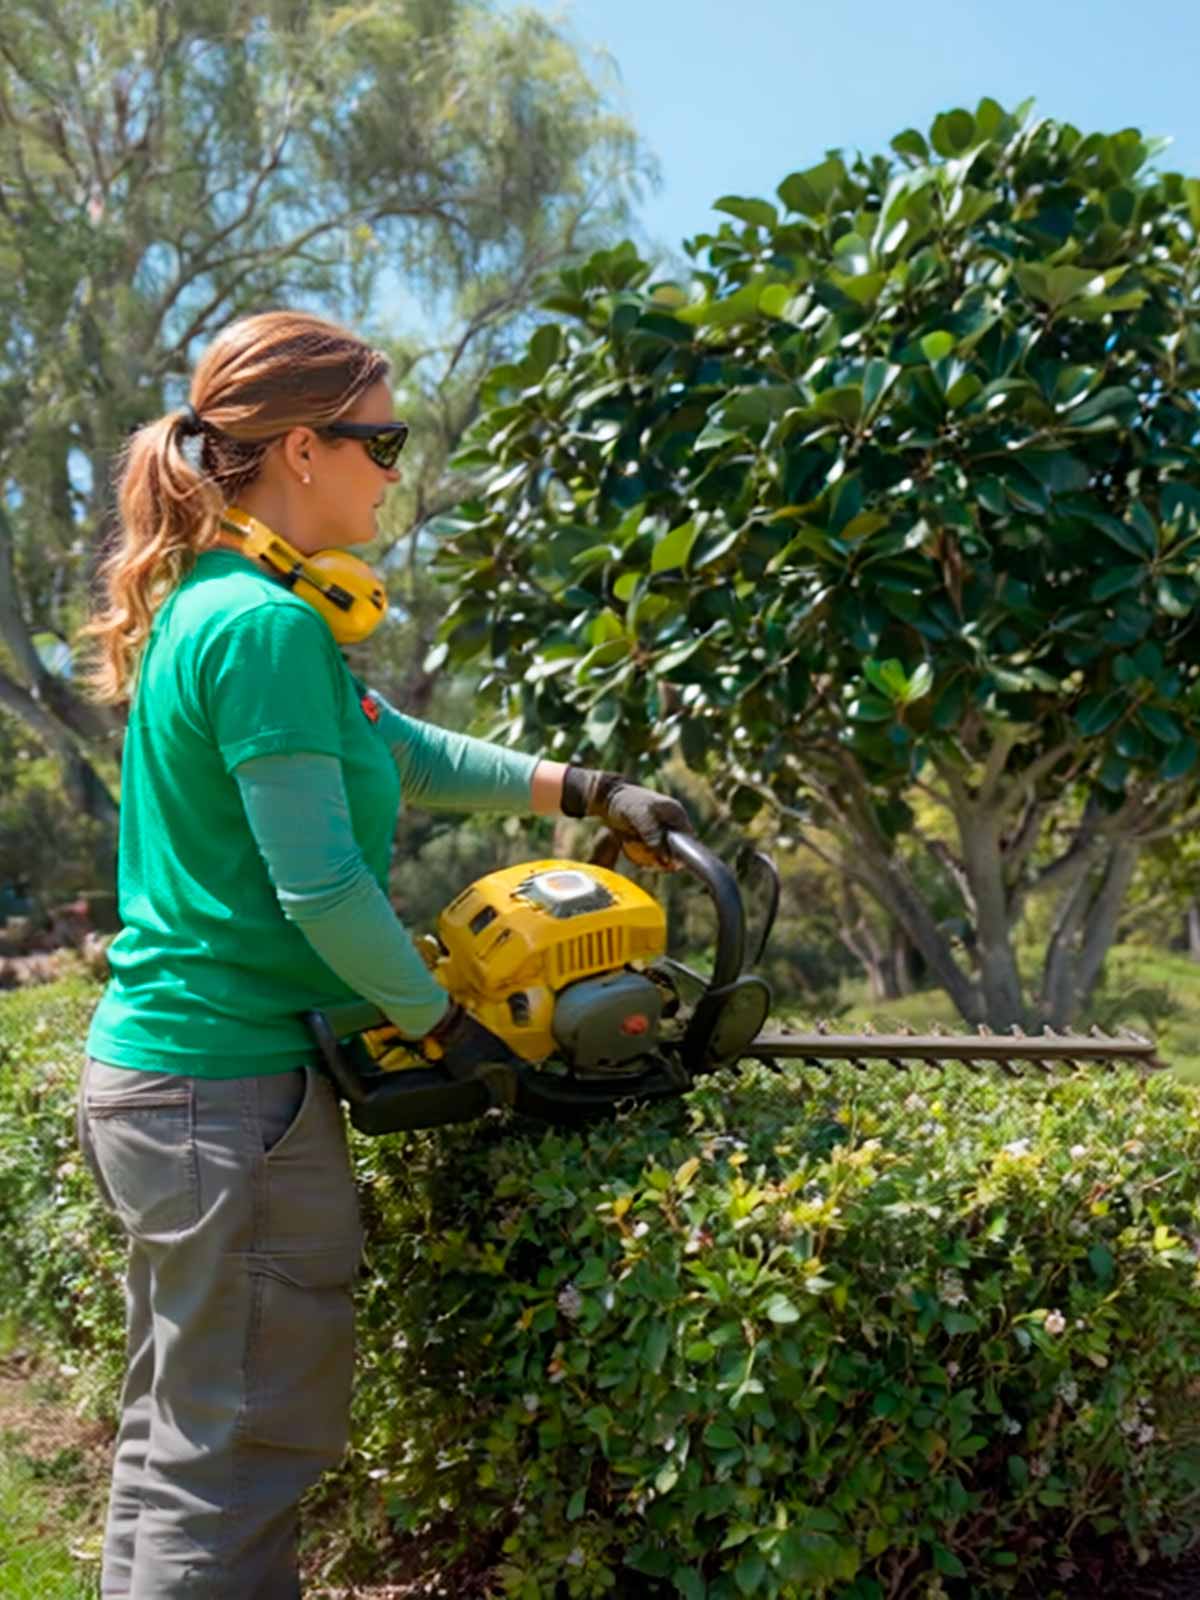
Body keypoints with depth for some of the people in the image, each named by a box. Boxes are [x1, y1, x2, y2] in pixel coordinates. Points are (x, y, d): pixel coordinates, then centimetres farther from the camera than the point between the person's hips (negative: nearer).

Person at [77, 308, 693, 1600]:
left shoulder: (205, 606, 12)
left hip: (146, 1073, 10)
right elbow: (319, 885, -20)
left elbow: (399, 750, 21)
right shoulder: (267, 624, -19)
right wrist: (444, 1023, -6)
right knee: (241, 1465, 1)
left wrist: (584, 791, 18)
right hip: (237, 1094, -10)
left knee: (172, 1446, 19)